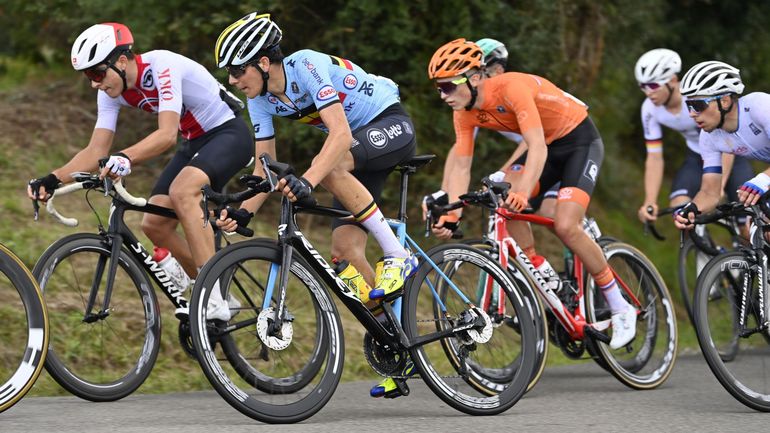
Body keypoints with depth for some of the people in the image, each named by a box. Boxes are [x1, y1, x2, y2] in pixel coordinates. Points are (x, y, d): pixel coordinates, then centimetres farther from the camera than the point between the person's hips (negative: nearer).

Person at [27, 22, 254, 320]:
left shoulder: (161, 66, -29)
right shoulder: (112, 91, -6)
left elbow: (167, 134, -39)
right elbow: (96, 151, -7)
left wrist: (125, 159, -56)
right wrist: (53, 179, -23)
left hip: (229, 132, -9)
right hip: (195, 143, 9)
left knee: (181, 190, -34)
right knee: (154, 224, -3)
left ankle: (215, 299, -32)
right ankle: (216, 294, 14)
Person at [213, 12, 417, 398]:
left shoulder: (308, 67, -28)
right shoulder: (261, 98, -5)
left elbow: (340, 133, -39)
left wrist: (307, 180, -51)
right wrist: (243, 211, -18)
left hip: (391, 124, -8)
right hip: (359, 143, 8)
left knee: (328, 166, -36)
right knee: (344, 250, -6)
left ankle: (397, 256, -25)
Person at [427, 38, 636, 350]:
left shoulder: (511, 88, -33)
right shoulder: (466, 113, -10)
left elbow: (537, 148, -40)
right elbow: (460, 166, -9)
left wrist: (522, 194, -54)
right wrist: (451, 214, -23)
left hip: (580, 140, -7)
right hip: (547, 144, 7)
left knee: (565, 226, -21)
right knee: (504, 201, -19)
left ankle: (620, 309, -6)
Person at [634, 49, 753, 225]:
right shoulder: (650, 110, -16)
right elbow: (654, 158, -12)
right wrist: (649, 203, -24)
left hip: (730, 157, -4)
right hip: (697, 158, 4)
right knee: (679, 206, -23)